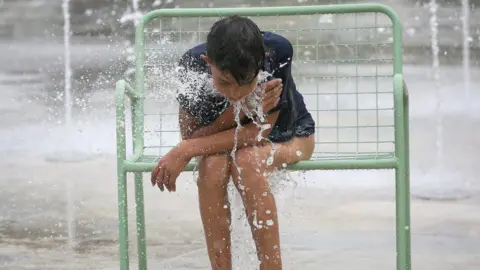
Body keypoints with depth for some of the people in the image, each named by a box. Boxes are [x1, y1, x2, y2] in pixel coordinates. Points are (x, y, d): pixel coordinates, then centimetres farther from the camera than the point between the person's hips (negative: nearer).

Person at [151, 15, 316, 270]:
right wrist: (236, 112, -37)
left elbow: (260, 132, -30)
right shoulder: (193, 64, -27)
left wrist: (186, 151, -37)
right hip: (225, 137, 2)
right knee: (212, 165, -33)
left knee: (246, 161, -35)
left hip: (287, 137, -2)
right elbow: (190, 136, -18)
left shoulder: (278, 52, -33)